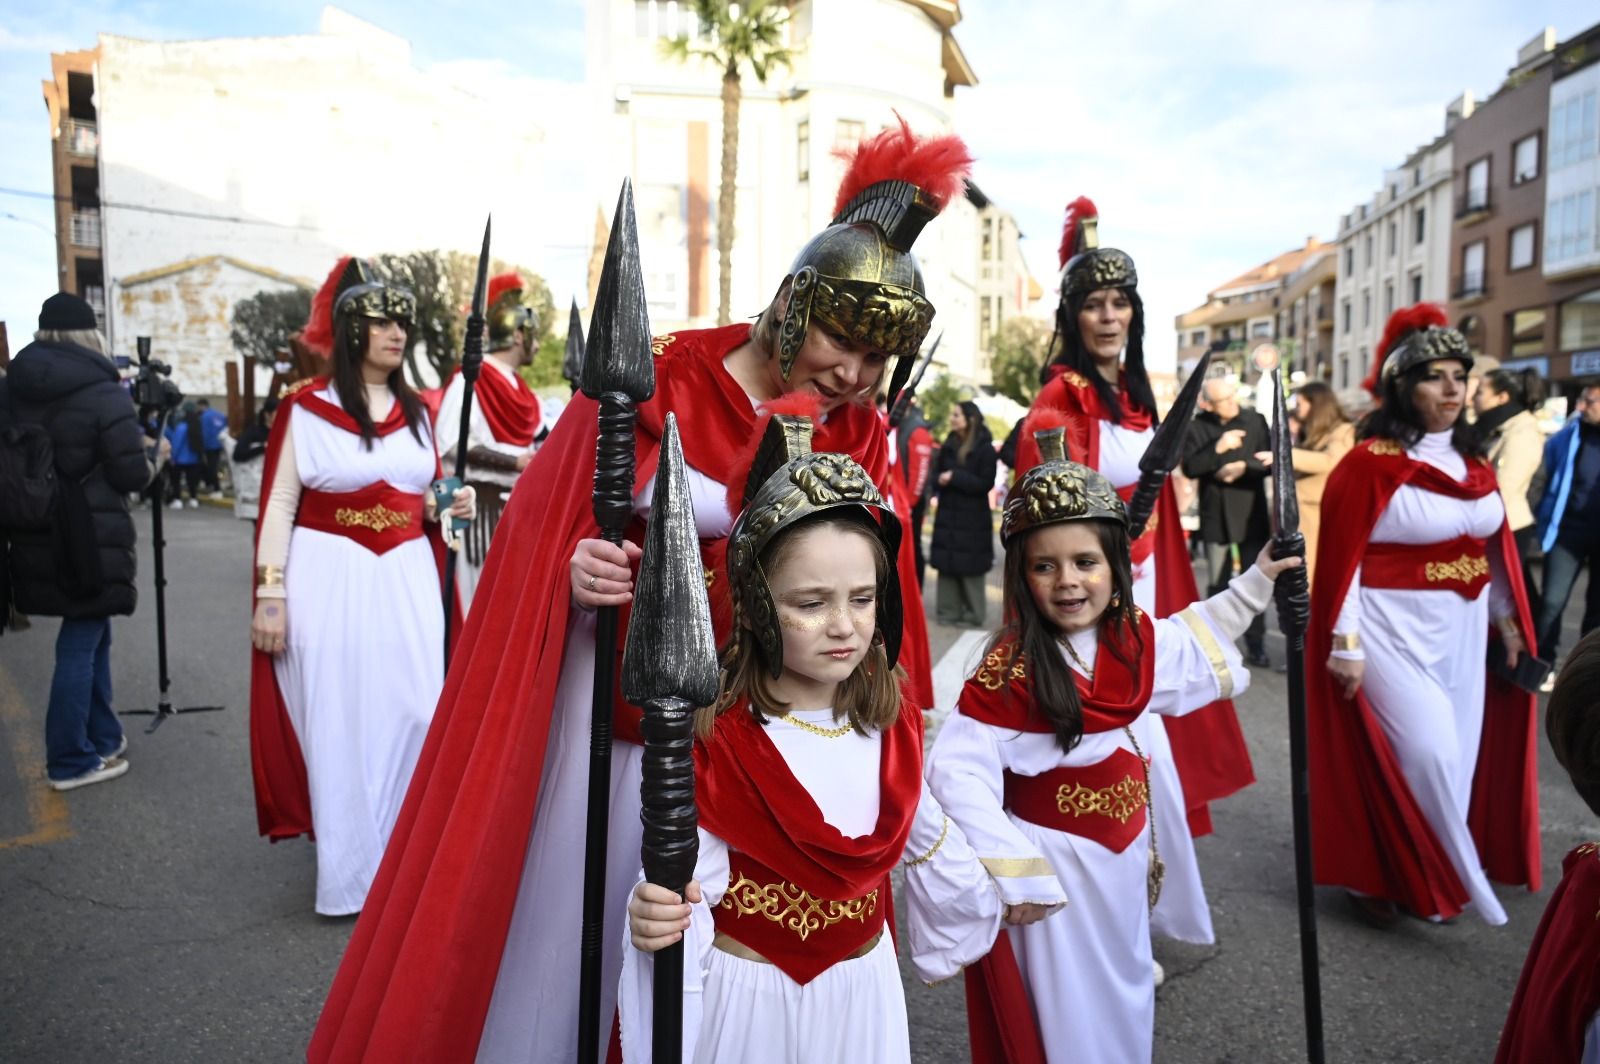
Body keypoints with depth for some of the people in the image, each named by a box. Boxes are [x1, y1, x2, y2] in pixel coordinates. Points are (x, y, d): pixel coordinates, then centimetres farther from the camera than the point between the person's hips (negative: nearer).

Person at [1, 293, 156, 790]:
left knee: (92, 634, 19)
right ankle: (70, 762, 12)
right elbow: (131, 475, -14)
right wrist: (148, 460, 7)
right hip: (91, 539, -6)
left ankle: (103, 738, 30)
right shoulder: (103, 392, -14)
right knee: (80, 644, 3)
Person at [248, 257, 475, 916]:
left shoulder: (416, 411, 12)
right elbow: (280, 504, -5)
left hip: (407, 580, 4)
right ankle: (351, 874, 18)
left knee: (416, 715, 3)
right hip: (331, 580, -4)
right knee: (340, 724, 3)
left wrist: (450, 506, -1)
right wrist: (270, 595, -10)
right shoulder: (305, 409, -3)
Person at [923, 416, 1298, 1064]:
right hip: (1053, 872, -6)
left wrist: (1256, 582, 15)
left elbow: (1197, 644, 17)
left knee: (1124, 1009, 26)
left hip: (1124, 863, 7)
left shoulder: (1137, 641, -6)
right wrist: (1012, 875, -28)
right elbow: (957, 771, -28)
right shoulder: (1009, 670, -27)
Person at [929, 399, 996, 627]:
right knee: (946, 564, 4)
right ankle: (949, 611, 13)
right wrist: (940, 480, -9)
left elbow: (986, 483, -12)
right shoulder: (948, 445, 10)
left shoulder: (985, 448, -7)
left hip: (973, 517, -5)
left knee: (970, 567, -2)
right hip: (947, 514, 5)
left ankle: (974, 615, 8)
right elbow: (937, 474, 14)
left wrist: (955, 478, -17)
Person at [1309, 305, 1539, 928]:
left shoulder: (1472, 462, 8)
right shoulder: (1370, 463, -13)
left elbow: (1495, 544, 17)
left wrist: (1507, 619, 17)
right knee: (1426, 754, -8)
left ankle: (1429, 875, 28)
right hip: (1394, 630, -7)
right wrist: (1345, 644, -16)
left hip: (1462, 628, 7)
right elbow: (1342, 557, -14)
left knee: (1458, 754, 11)